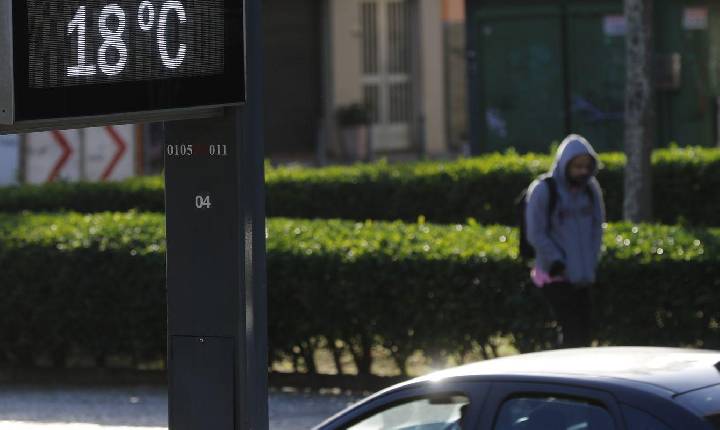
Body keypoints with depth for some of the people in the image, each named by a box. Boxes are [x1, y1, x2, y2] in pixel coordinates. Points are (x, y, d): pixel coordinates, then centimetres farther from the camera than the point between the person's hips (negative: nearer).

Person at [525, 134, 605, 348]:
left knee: (583, 332, 5)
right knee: (572, 331, -14)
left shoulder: (591, 189, 7)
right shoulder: (543, 190, -10)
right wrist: (557, 263, -13)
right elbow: (536, 234, -9)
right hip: (556, 275, -6)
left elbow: (597, 226, 14)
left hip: (582, 275, 6)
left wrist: (592, 262, 4)